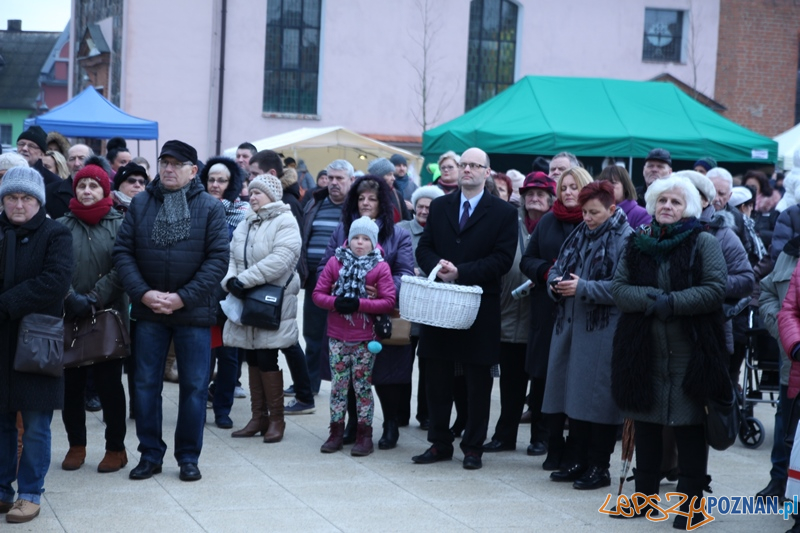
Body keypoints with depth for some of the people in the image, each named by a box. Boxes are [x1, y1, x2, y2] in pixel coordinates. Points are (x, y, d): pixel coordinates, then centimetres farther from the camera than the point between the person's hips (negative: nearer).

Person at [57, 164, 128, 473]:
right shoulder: (62, 226, 6)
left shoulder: (119, 225, 0)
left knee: (109, 384, 0)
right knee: (71, 383, 6)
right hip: (69, 317, 2)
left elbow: (121, 270, -7)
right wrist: (71, 298, -16)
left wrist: (94, 300, -15)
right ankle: (76, 445, 19)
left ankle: (116, 448, 11)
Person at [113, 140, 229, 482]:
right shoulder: (140, 204, 3)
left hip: (193, 312, -2)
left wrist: (183, 297, -15)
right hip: (148, 311, 2)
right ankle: (150, 454, 20)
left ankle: (188, 457, 17)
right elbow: (122, 251, 0)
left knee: (194, 386, 5)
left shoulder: (211, 208, -2)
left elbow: (218, 259, -8)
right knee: (146, 384, 8)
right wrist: (143, 293, -13)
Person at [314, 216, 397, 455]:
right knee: (338, 384, 7)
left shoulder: (380, 267, -4)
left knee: (362, 386, 4)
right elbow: (318, 293, 3)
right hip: (337, 337, 2)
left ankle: (364, 435, 12)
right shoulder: (335, 262, 2)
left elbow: (389, 301, -9)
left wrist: (359, 304, -18)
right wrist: (335, 302, -17)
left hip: (365, 339, -2)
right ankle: (336, 432, 16)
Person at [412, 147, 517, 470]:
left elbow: (502, 259, -9)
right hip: (439, 304, 4)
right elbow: (424, 249, 8)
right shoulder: (439, 207, 11)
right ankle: (439, 443, 19)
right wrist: (438, 266, -14)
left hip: (480, 308, -3)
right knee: (437, 379, 9)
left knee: (478, 382, 4)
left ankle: (473, 447, 13)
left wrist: (461, 272, -17)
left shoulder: (503, 213, -1)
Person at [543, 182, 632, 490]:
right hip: (571, 326, 7)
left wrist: (583, 287, -21)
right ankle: (578, 461, 20)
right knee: (573, 394, 10)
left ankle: (599, 467, 7)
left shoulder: (625, 239, -9)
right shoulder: (579, 235, 14)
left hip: (603, 333, -7)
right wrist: (556, 283, -5)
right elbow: (557, 268, 17)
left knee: (598, 398, -3)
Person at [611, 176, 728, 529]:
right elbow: (619, 288, 2)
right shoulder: (637, 244, 9)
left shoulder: (704, 243, -2)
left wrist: (671, 302, -20)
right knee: (645, 425, 13)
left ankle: (690, 502, 9)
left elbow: (715, 289, -11)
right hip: (644, 351, 4)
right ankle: (645, 495, 25)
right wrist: (648, 299, -17)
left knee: (690, 428, 0)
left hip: (689, 353, -4)